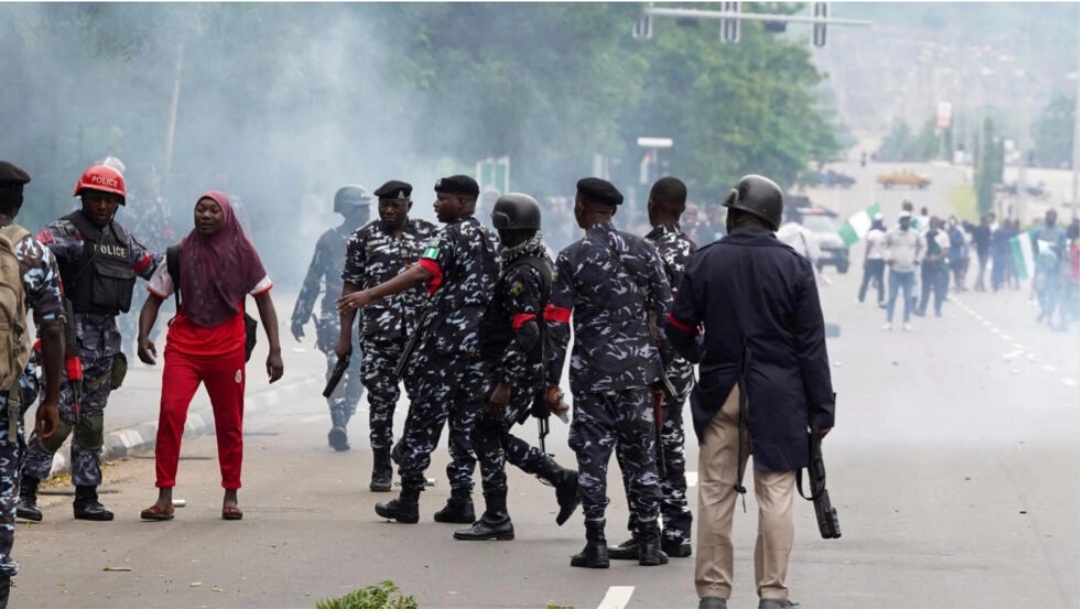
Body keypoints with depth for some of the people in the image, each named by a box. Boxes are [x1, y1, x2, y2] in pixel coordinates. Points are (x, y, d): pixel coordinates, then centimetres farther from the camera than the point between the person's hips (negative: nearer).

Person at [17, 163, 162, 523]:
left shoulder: (122, 239, 16)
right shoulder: (66, 230, -5)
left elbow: (152, 266, 28)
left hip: (106, 336, 7)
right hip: (73, 330, -7)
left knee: (92, 420, 10)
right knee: (61, 415, -12)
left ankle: (87, 496, 14)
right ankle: (26, 489, -8)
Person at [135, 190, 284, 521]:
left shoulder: (242, 254, 3)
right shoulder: (180, 254, 4)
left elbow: (263, 301, 6)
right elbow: (155, 297, 8)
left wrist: (275, 350, -1)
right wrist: (143, 335, -10)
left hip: (228, 347, 0)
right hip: (184, 344, 0)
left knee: (229, 423, 8)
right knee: (170, 412, -16)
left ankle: (231, 496, 21)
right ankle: (164, 497, -14)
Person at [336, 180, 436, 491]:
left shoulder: (429, 235, 6)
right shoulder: (363, 238, 5)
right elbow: (351, 288, 4)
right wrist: (344, 337, 0)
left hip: (422, 333, 1)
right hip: (378, 334, -1)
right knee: (381, 401, 1)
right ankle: (381, 469, 9)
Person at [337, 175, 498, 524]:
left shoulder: (450, 235, -9)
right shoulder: (492, 239, 15)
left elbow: (422, 273, -25)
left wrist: (370, 295, -33)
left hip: (446, 339, -7)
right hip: (482, 342, 7)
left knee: (424, 419, -2)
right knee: (467, 420, 9)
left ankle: (409, 499, -1)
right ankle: (461, 499, 5)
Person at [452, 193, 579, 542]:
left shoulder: (521, 274, -19)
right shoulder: (541, 263, 14)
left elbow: (525, 333, -26)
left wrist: (504, 385, -26)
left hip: (514, 370, -10)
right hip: (533, 372, 10)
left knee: (486, 436, -3)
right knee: (496, 437, 15)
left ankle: (496, 520, 2)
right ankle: (564, 481, 15)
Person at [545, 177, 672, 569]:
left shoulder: (572, 258, -6)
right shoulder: (643, 251, 4)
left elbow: (557, 324, -7)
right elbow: (665, 313, 4)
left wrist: (552, 381, -1)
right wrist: (660, 373, 10)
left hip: (592, 372, -3)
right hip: (639, 370, 3)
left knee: (592, 456, 3)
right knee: (641, 456, 9)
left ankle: (596, 544, 1)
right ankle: (649, 543, 9)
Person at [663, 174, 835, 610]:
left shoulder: (705, 262, -1)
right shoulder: (793, 266, -3)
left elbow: (678, 327, 3)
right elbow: (811, 343, -4)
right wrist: (821, 408, 1)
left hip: (720, 391, 1)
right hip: (778, 397, -1)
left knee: (715, 493, 7)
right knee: (775, 494, 1)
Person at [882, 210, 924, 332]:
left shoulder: (915, 234, 1)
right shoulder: (891, 233, -4)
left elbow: (922, 246, 18)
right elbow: (885, 245, 10)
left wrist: (917, 259, 10)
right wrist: (887, 258, -1)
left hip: (909, 270, 1)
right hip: (895, 270, -1)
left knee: (908, 298, 4)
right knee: (892, 297, 0)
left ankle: (907, 322, 10)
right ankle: (888, 322, 4)